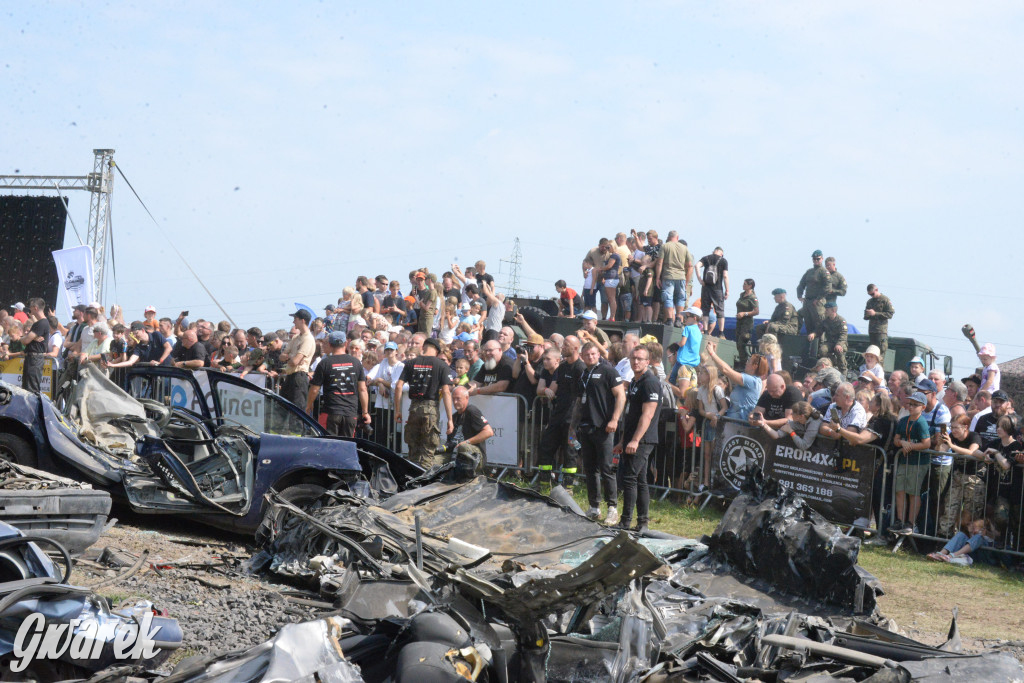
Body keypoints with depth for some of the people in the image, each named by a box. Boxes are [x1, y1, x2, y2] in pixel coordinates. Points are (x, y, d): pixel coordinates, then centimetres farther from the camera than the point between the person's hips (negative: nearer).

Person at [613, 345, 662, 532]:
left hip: (642, 440, -10)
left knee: (630, 478, -12)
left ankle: (626, 522, -11)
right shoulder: (634, 382, 18)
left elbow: (647, 415, -20)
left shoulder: (650, 382, -12)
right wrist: (623, 441, 21)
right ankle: (643, 523, 12)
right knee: (640, 481, 10)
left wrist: (635, 440, -25)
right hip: (632, 440, 10)